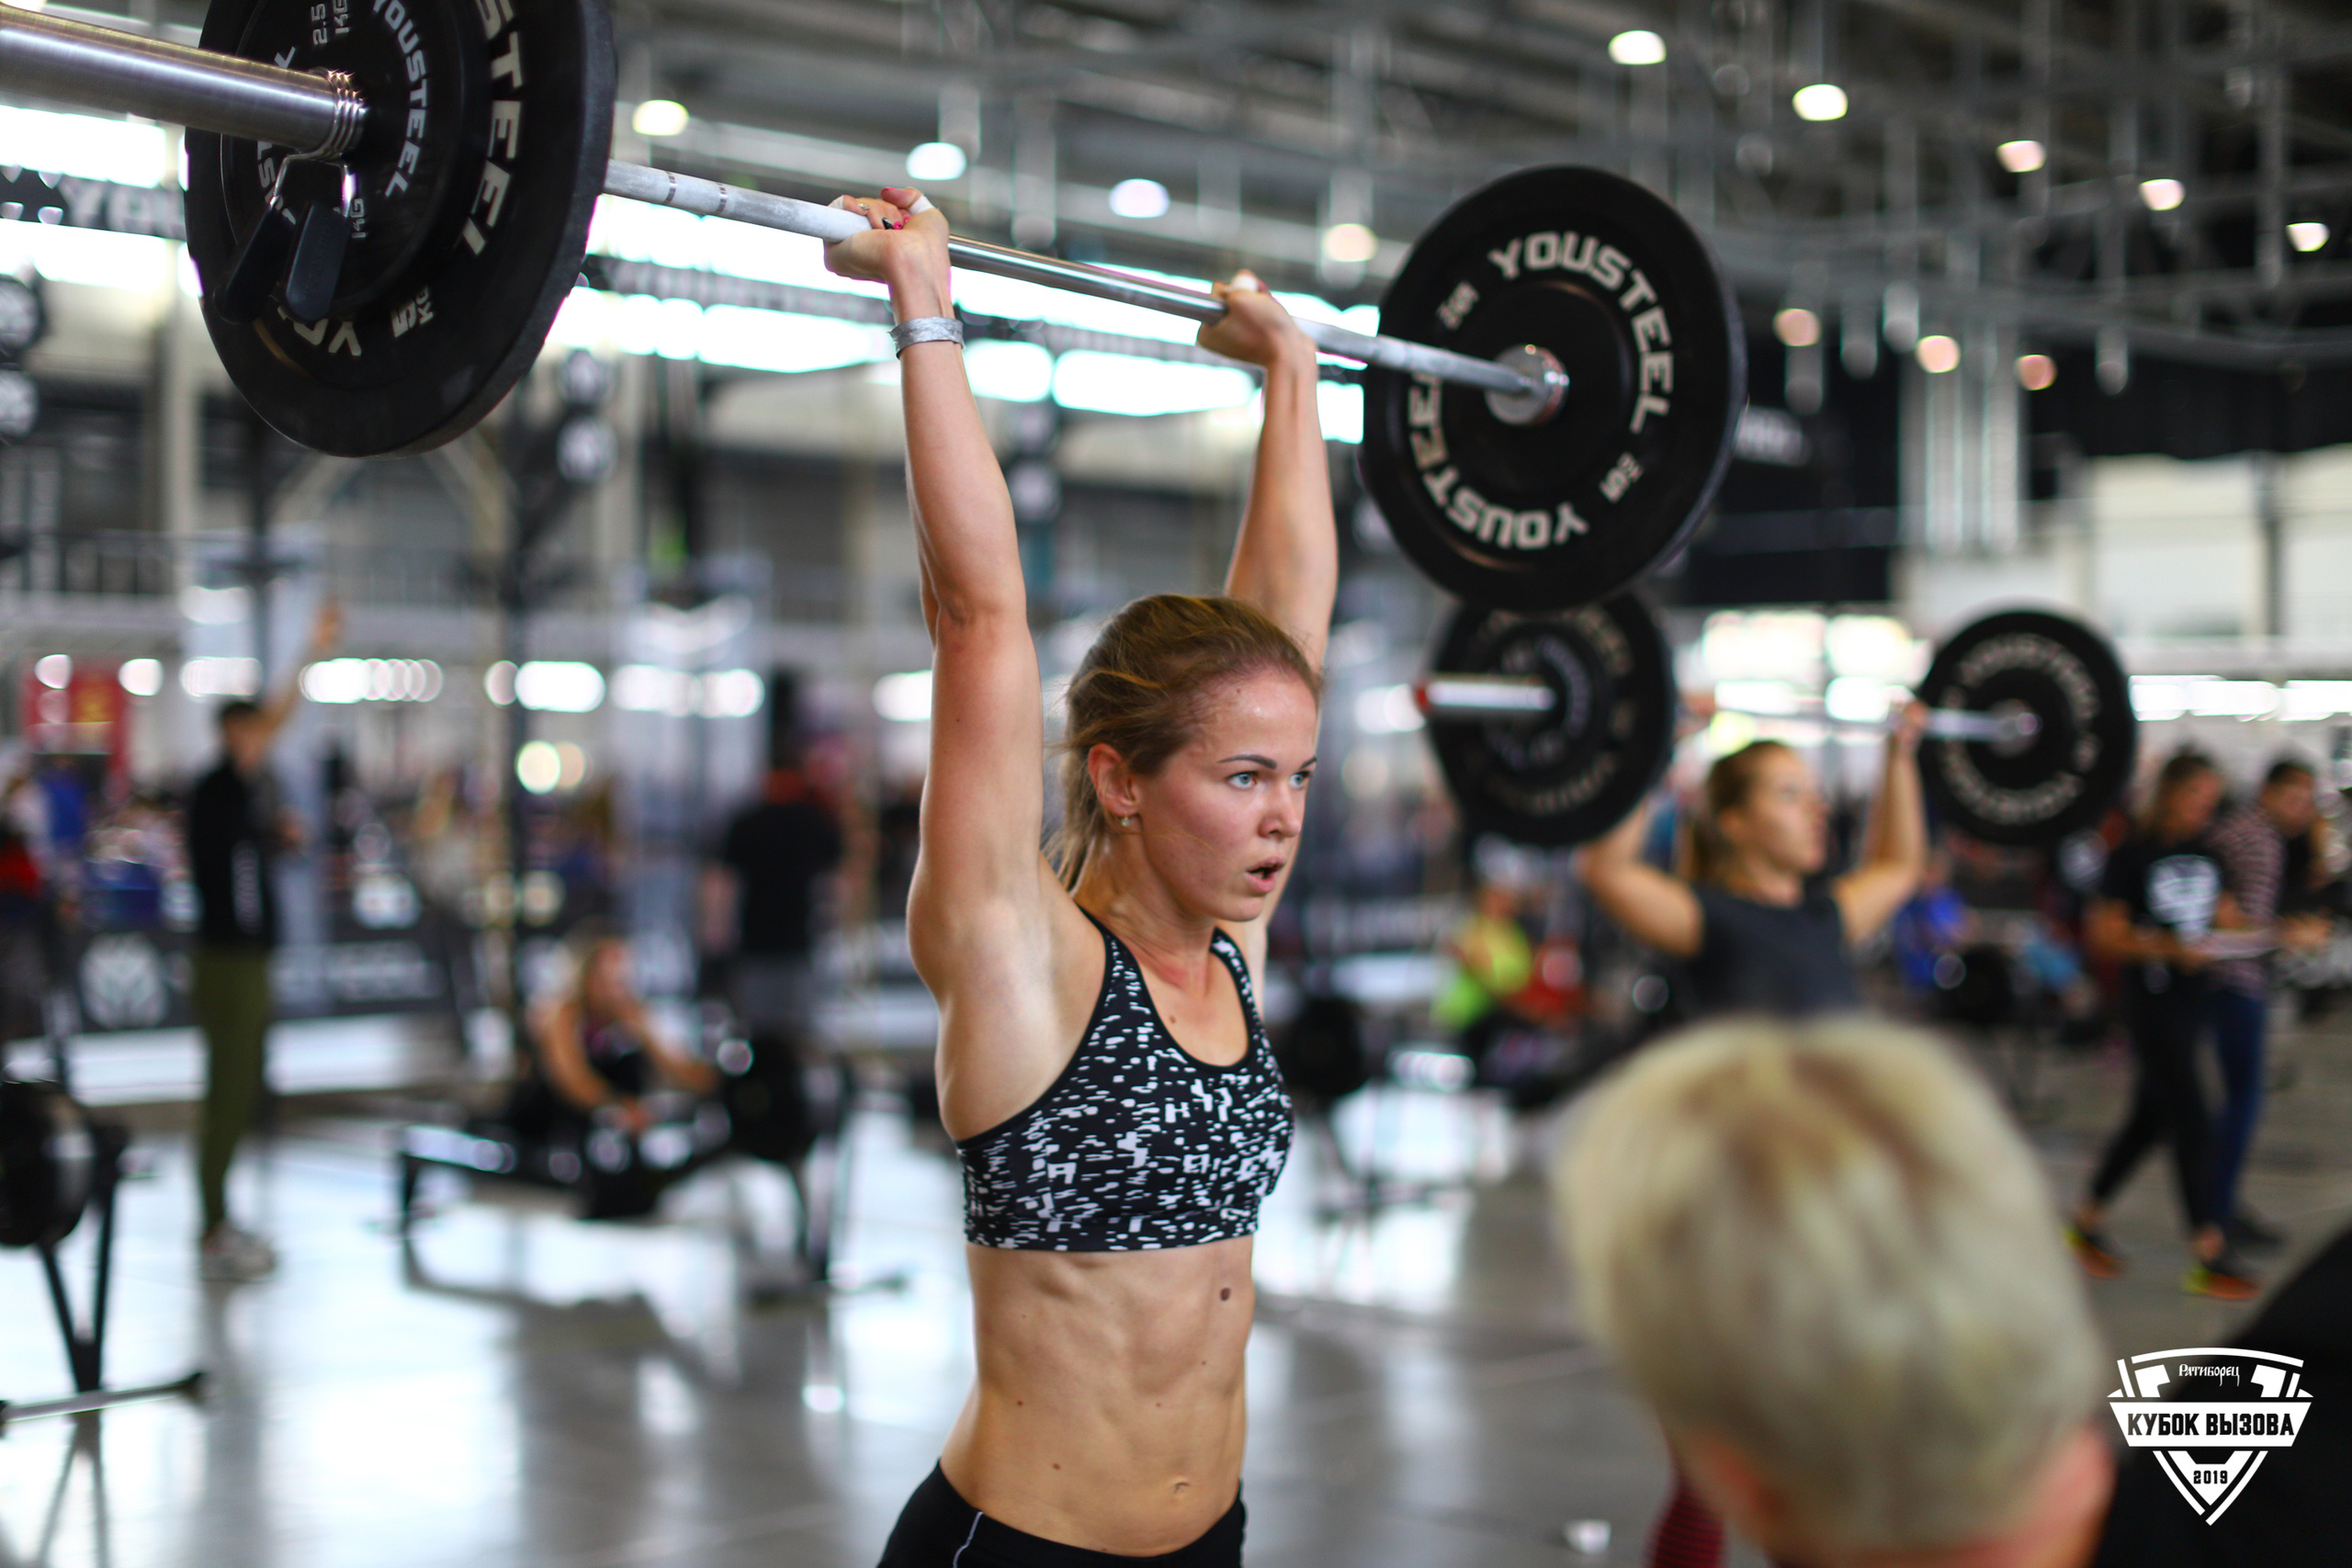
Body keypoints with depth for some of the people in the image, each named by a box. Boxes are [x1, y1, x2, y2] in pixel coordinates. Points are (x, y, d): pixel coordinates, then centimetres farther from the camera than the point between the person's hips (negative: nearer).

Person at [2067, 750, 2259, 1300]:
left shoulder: (2205, 853, 10)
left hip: (2193, 999, 8)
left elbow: (2223, 917, 17)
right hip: (2152, 1000, -7)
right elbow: (2103, 936, -11)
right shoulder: (2133, 855, -10)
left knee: (2151, 1117, 14)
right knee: (2190, 1121, -9)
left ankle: (2087, 1219, 28)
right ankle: (2209, 1255, -5)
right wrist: (2168, 949, -23)